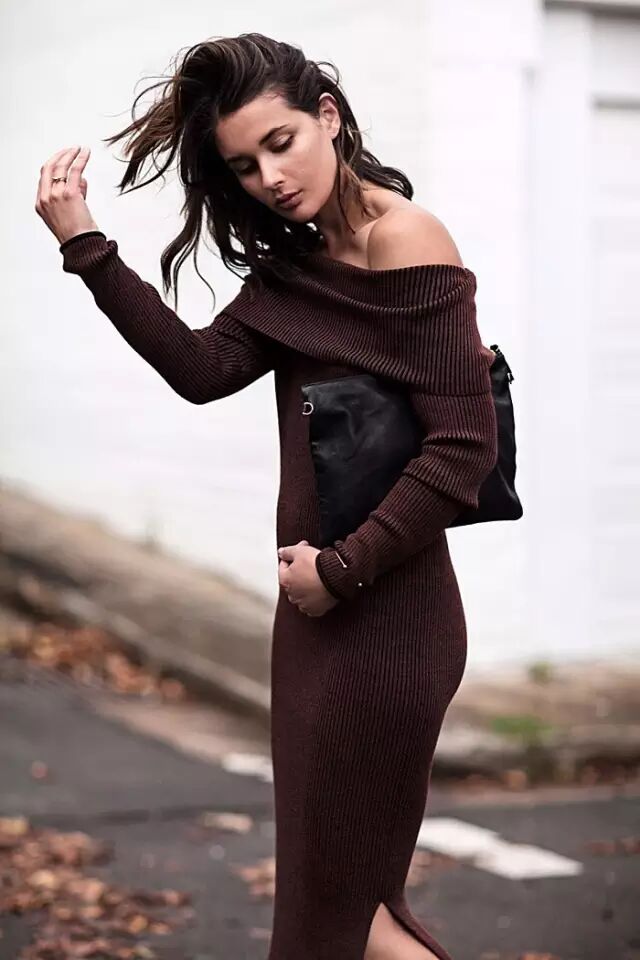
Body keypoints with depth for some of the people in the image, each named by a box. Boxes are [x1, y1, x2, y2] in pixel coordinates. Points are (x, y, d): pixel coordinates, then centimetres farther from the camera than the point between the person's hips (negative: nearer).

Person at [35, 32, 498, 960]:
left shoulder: (405, 243, -15)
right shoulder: (303, 257, 10)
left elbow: (464, 450, -21)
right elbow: (203, 368, -2)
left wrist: (341, 570, -16)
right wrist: (86, 247, -9)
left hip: (382, 618, -9)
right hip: (323, 609, 9)